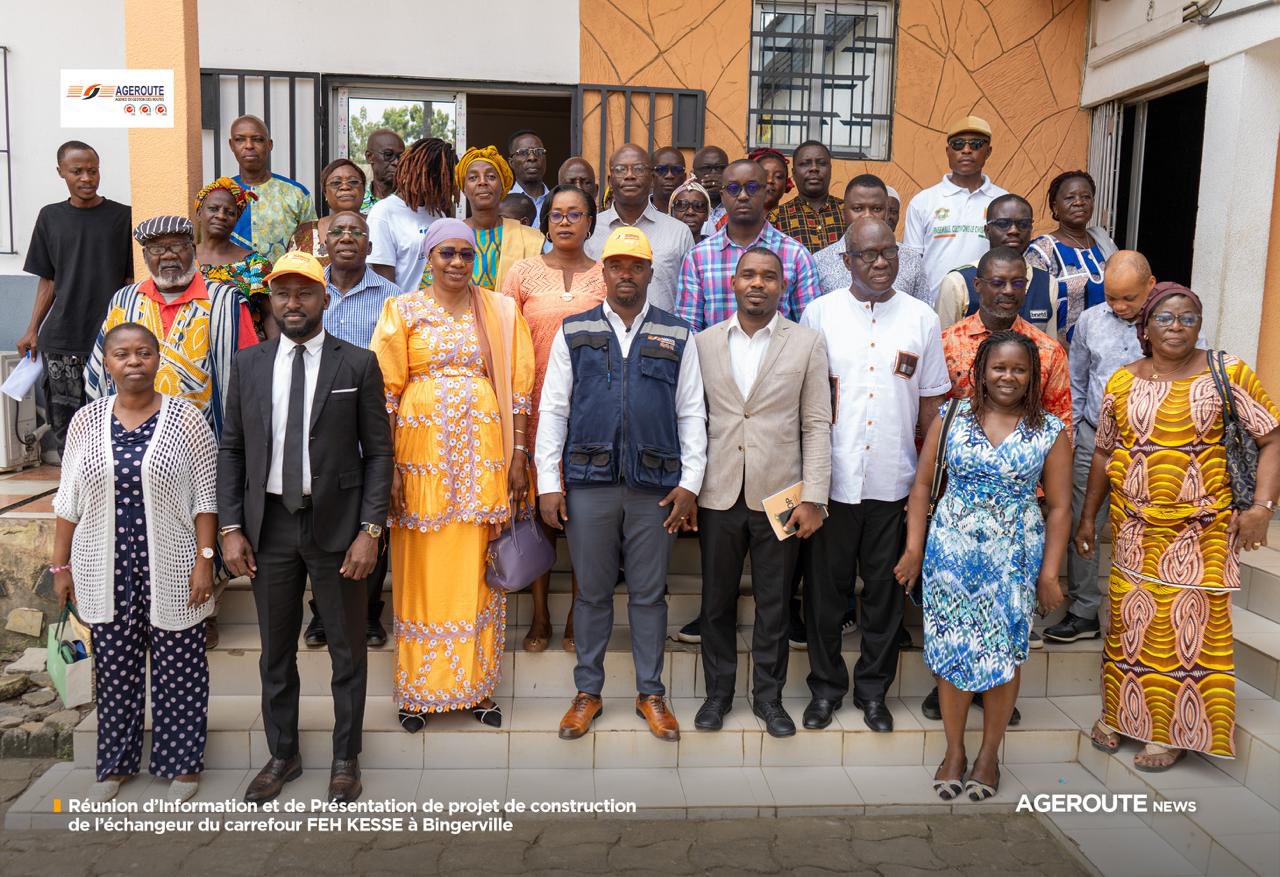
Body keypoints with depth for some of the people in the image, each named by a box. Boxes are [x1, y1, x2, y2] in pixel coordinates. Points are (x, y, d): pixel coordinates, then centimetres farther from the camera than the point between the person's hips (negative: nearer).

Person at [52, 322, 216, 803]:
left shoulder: (185, 418, -6)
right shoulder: (86, 420, 2)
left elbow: (204, 497, -5)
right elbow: (69, 500, 7)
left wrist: (205, 559, -10)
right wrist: (61, 565, 6)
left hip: (170, 572, -2)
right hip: (105, 573, 3)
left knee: (178, 669, 7)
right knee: (114, 668, 14)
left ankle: (183, 763, 24)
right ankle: (116, 762, 32)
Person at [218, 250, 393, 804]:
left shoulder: (358, 364, -3)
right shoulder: (249, 365, 6)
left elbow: (378, 451, -4)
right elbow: (231, 450, 7)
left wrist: (370, 531, -10)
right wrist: (230, 528, 0)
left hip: (336, 524, -2)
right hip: (268, 524, 3)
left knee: (347, 649, 8)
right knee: (276, 651, 14)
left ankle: (346, 758, 26)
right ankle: (282, 755, 32)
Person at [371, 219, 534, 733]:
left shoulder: (501, 311, 8)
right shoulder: (403, 311, 5)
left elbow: (518, 388, 6)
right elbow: (387, 392, 0)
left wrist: (519, 456, -1)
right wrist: (388, 465, -7)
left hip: (484, 455, 1)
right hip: (422, 454, -1)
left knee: (478, 570, 6)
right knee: (421, 570, 5)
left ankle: (478, 685, 19)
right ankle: (418, 691, 18)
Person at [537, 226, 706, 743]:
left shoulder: (677, 336, 8)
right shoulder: (574, 332, 7)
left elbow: (691, 413, 7)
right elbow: (553, 409, 5)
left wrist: (690, 483, -1)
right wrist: (548, 483, -2)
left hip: (656, 486, 0)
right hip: (588, 484, 0)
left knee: (649, 594, 9)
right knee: (592, 593, 9)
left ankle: (650, 693, 24)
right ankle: (588, 691, 25)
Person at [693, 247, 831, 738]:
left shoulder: (807, 344, 1)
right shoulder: (704, 343, 6)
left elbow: (817, 425, -2)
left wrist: (813, 498, -7)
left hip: (778, 495, -1)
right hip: (718, 495, 2)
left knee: (774, 603, 9)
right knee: (716, 600, 11)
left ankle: (768, 696, 26)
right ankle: (718, 692, 28)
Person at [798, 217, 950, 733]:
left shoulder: (921, 318, 4)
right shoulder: (820, 313, 1)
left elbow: (931, 404, 8)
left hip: (894, 481, 1)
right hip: (830, 478, -1)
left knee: (885, 591, 11)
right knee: (825, 588, 9)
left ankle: (873, 689, 29)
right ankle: (826, 686, 27)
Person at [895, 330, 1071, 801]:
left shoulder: (1051, 431, -2)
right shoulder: (953, 416, -1)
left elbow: (1058, 506, 0)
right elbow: (923, 483, 2)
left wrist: (1049, 573, -3)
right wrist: (914, 549, -2)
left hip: (1014, 561, 0)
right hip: (951, 554, 1)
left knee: (1003, 656, 8)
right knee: (950, 651, 7)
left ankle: (989, 753, 27)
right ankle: (954, 750, 24)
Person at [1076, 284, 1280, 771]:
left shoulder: (1227, 373, -4)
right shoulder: (1122, 382, 4)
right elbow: (1103, 454, 10)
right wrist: (1087, 517, 11)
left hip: (1201, 530, -2)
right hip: (1134, 529, 2)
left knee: (1190, 623, 5)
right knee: (1131, 620, 11)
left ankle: (1176, 731, 20)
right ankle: (1123, 712, 29)